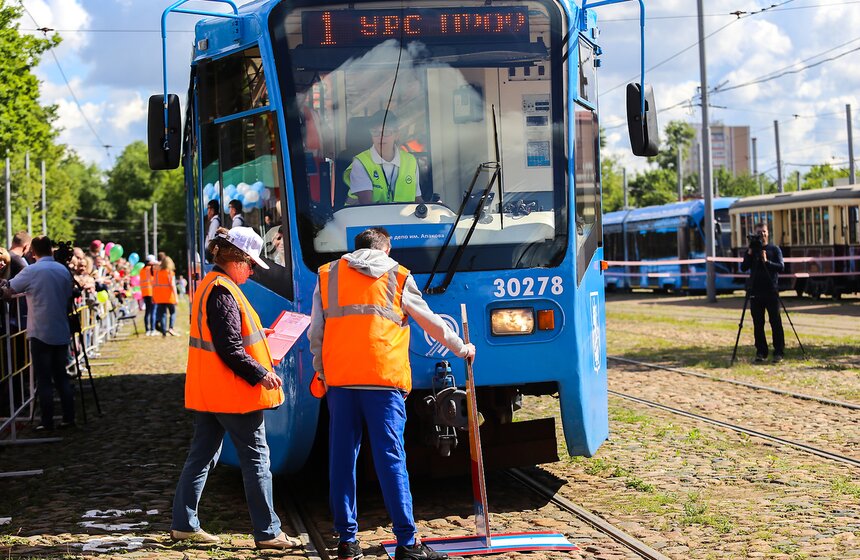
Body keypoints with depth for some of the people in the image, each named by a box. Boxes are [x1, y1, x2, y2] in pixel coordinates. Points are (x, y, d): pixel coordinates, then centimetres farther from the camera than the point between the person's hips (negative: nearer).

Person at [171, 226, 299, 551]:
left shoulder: (207, 286, 14)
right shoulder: (223, 292, -17)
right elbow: (229, 348, -22)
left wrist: (258, 369, 18)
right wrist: (260, 373, -16)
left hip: (207, 390, 10)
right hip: (233, 391, -10)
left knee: (202, 456, 14)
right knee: (256, 458, -2)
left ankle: (184, 524, 18)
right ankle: (267, 532, 3)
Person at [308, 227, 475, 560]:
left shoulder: (327, 276, 15)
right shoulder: (397, 276, 11)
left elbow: (315, 334, 13)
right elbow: (431, 322, 19)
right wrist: (461, 349, 32)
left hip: (339, 379, 2)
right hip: (384, 380, -2)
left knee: (342, 460, 7)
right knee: (390, 460, -3)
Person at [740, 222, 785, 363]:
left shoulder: (775, 249, 6)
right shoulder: (752, 250, 10)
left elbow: (781, 267, -5)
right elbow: (743, 268, 1)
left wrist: (767, 261, -19)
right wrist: (750, 253, -10)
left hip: (771, 291, -2)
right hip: (755, 292, 2)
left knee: (775, 322, -5)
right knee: (758, 323, 3)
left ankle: (778, 352, -2)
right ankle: (761, 352, 9)